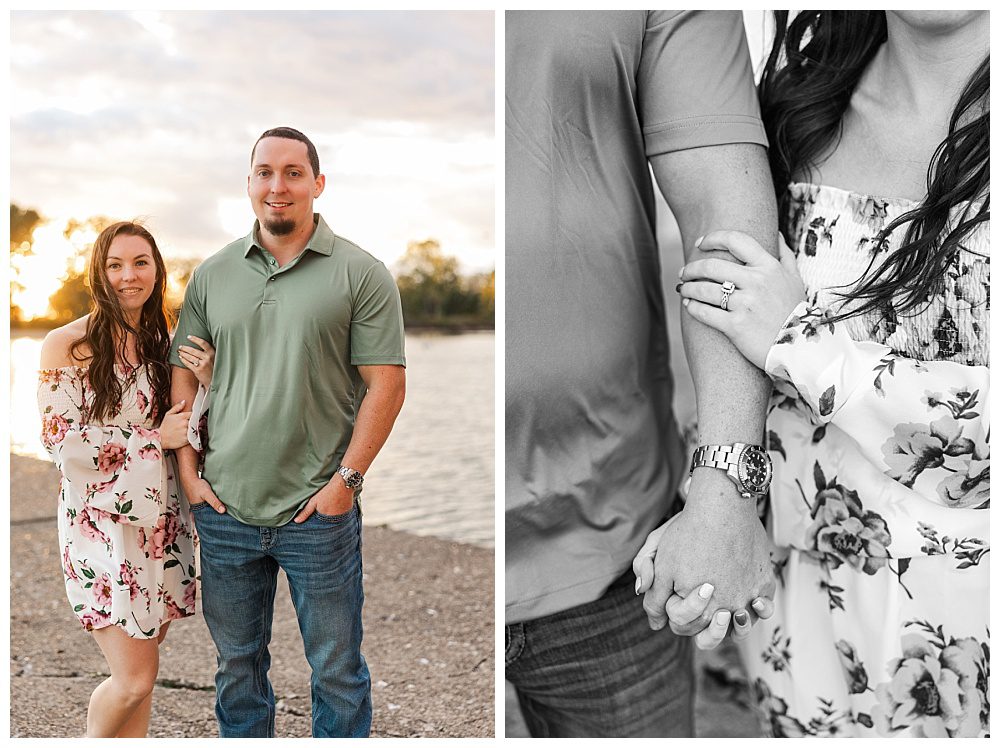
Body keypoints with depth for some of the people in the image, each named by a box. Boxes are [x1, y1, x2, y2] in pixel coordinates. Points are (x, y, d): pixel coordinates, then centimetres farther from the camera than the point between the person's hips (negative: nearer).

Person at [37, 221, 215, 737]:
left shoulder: (166, 344, 8)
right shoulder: (66, 345, -7)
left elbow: (197, 429, 12)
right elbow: (60, 441, -11)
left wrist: (207, 378, -7)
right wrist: (153, 437, -12)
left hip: (160, 525, 5)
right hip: (101, 525, -5)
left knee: (140, 673, 12)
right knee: (134, 679, -5)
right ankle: (94, 740, 24)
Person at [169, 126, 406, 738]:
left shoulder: (361, 274, -5)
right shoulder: (213, 274, 7)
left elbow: (386, 385, -7)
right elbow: (183, 373, 10)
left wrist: (347, 480, -12)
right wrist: (188, 471, 3)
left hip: (319, 512, -3)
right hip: (225, 507, 4)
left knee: (337, 672, 9)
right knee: (237, 663, 18)